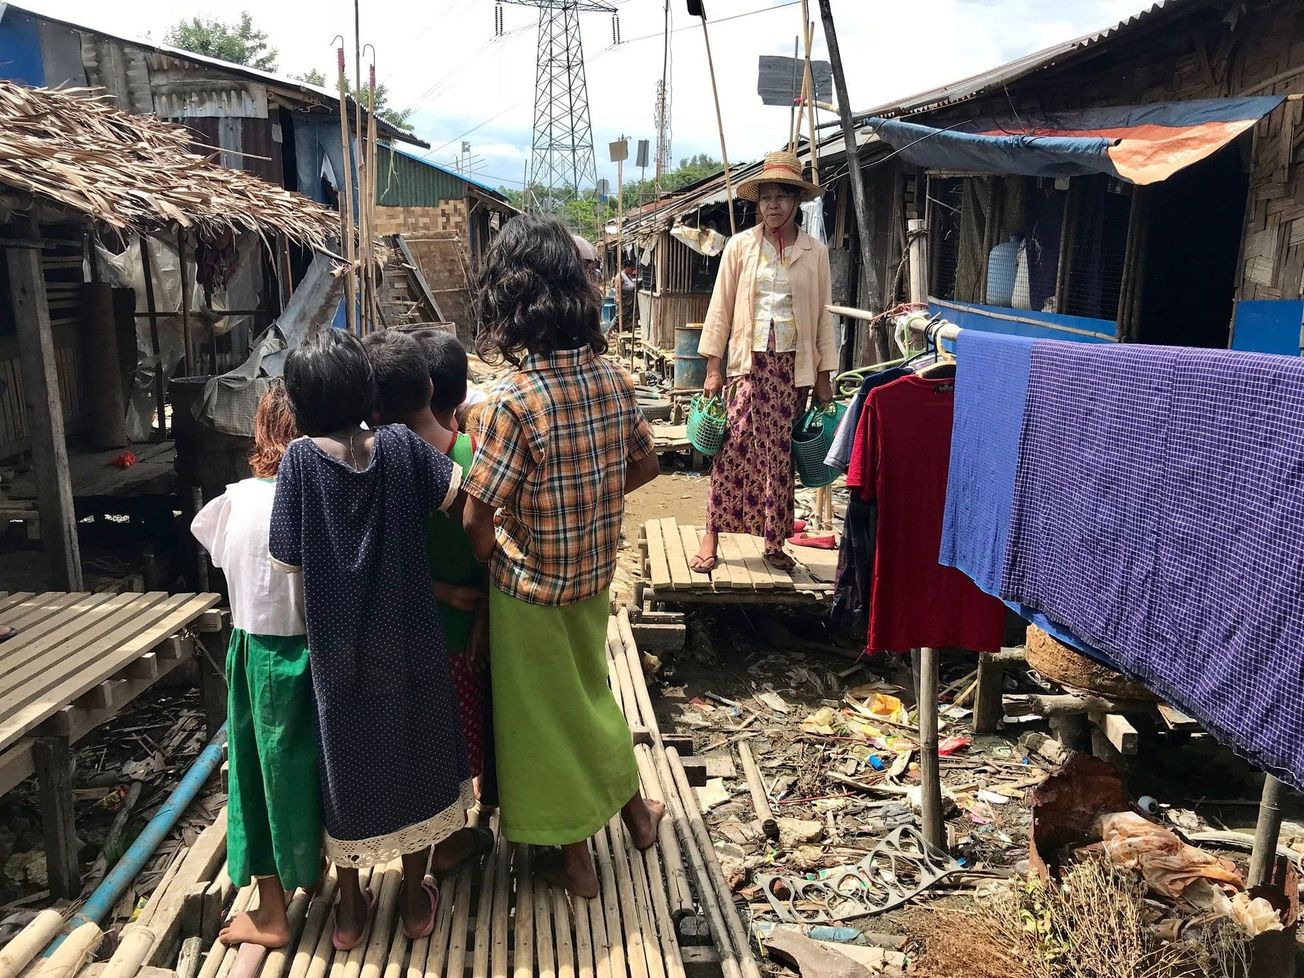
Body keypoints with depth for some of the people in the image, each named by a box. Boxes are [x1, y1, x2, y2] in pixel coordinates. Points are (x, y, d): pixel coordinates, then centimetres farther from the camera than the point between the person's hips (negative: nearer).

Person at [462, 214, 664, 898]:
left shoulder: (517, 399, -26)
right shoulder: (612, 376, -8)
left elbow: (478, 520, -21)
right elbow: (644, 465, 6)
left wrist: (489, 560, 0)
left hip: (532, 586, -6)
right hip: (595, 573, 6)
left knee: (544, 713, 15)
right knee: (591, 688, 29)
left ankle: (573, 855, 34)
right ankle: (634, 807, 47)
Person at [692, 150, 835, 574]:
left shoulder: (815, 253, 6)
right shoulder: (740, 246, 3)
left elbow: (823, 315, 7)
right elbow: (720, 307, 3)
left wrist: (824, 375, 5)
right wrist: (713, 366, -1)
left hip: (794, 364, 1)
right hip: (750, 360, -1)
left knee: (780, 452, 5)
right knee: (734, 445, -7)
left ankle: (775, 543, 13)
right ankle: (711, 536, 1)